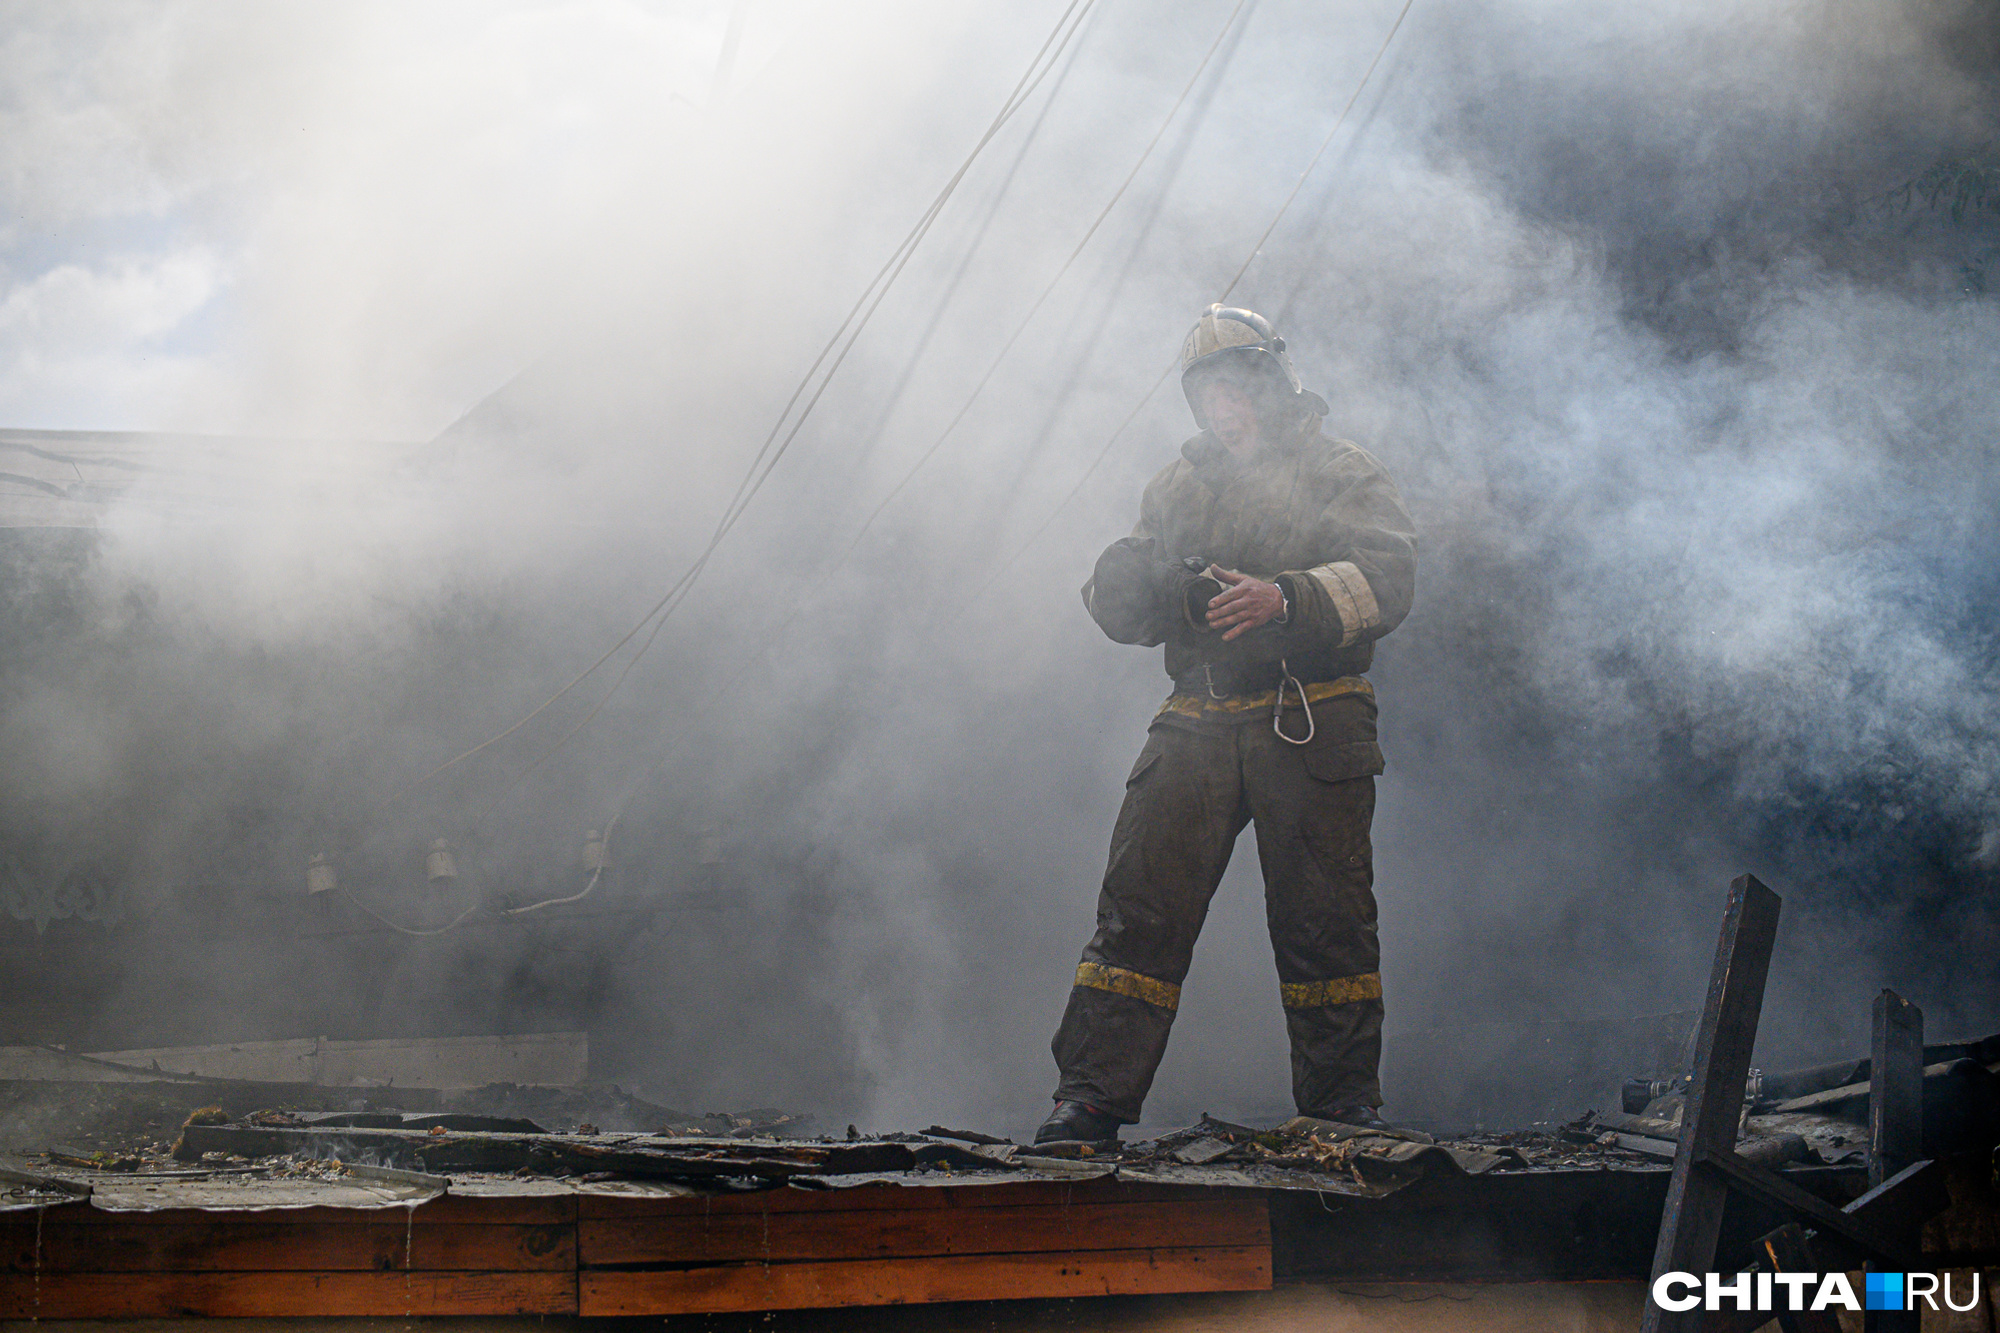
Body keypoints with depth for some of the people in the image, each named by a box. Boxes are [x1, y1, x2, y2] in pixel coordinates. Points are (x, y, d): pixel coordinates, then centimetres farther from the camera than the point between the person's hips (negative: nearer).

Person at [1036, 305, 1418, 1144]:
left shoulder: (1341, 475, 8)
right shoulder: (1179, 487, 21)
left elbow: (1387, 577, -9)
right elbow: (1121, 614, 17)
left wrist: (1286, 598, -26)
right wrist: (1133, 577, -8)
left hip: (1311, 728, -3)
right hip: (1197, 723, 3)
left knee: (1324, 924, -2)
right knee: (1140, 908, -6)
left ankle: (1343, 1102, 9)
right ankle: (1093, 1096, -6)